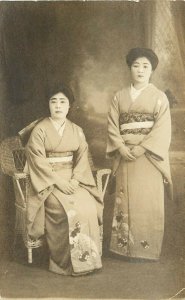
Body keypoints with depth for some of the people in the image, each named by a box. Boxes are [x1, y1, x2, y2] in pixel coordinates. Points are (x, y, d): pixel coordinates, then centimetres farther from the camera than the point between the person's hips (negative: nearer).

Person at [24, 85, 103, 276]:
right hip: (48, 181, -4)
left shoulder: (76, 130, 11)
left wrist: (75, 180, -12)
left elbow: (82, 157, 5)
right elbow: (38, 160, -10)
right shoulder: (40, 129, -3)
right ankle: (67, 262, -13)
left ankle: (87, 258, -8)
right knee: (67, 210, -28)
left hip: (73, 179, 4)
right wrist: (58, 181, -18)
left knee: (88, 206, -22)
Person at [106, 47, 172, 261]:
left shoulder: (159, 97, 4)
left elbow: (162, 129, -6)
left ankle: (147, 249, 8)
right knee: (125, 200, 3)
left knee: (148, 201, -3)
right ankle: (125, 247, 12)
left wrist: (141, 148, -16)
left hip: (148, 156, -2)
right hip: (125, 156, 3)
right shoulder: (120, 96, 12)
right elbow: (112, 125, 5)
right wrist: (121, 147, -11)